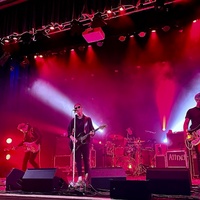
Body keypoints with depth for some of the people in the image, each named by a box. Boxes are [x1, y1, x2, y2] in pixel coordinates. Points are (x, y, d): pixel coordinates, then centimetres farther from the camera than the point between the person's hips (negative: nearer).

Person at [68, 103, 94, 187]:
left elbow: (92, 128, 4)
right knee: (78, 161, 0)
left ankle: (86, 178, 14)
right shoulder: (73, 120, 8)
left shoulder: (88, 119, 5)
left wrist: (92, 132, -17)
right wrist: (71, 137, -12)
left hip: (85, 142, -1)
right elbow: (69, 130, 4)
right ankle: (80, 178, 3)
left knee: (86, 160, 2)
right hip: (76, 143, 2)